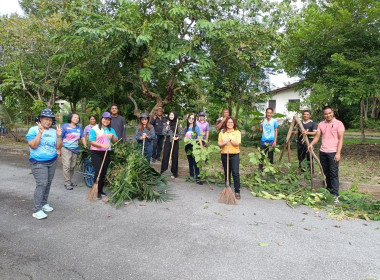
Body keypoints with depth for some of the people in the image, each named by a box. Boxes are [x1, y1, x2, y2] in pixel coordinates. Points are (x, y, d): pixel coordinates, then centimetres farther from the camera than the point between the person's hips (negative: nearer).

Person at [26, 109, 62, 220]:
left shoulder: (53, 131, 7)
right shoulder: (33, 130, -6)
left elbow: (58, 147, 3)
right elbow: (33, 146, -18)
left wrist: (59, 136, -10)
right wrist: (40, 133, -23)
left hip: (52, 162, 5)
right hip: (38, 163, -5)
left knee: (48, 183, 9)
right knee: (42, 184, -12)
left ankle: (44, 203, 23)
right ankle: (37, 210, -6)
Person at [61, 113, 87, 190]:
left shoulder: (79, 128, 14)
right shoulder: (65, 126, -1)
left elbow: (83, 138, 16)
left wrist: (86, 147, 8)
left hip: (75, 150, 5)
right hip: (66, 149, -5)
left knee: (72, 167, 9)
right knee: (67, 166, -8)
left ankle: (70, 181, 22)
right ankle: (67, 183, -2)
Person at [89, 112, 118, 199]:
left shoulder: (111, 130, 14)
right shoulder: (95, 129, -3)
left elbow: (115, 141, 7)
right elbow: (91, 141, -10)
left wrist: (112, 135, -13)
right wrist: (102, 145, -21)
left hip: (106, 153, 5)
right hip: (96, 153, -5)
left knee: (104, 172, 8)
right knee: (98, 172, -11)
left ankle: (101, 190, 20)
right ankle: (97, 192, -2)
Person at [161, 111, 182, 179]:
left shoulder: (177, 125, 3)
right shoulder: (167, 124, 6)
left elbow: (180, 135, 4)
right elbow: (163, 133, -2)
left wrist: (177, 138, -16)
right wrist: (167, 126, -10)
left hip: (175, 143, -1)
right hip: (168, 142, 1)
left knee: (174, 157, 4)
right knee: (165, 156, -1)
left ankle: (174, 173, 14)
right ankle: (163, 172, 8)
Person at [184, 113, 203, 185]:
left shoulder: (196, 127, -4)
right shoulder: (186, 128, 9)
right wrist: (185, 139, -5)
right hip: (188, 146, 5)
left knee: (195, 163, -9)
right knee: (190, 163, 12)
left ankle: (197, 178, -7)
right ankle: (191, 177, 22)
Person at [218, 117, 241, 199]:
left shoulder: (237, 132, 5)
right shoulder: (222, 133, 11)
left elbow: (237, 143, -7)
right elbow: (219, 144, 2)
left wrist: (230, 140, -22)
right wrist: (224, 143, -17)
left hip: (234, 155, -2)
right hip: (224, 155, 3)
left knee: (235, 173, -8)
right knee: (227, 173, 9)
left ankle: (237, 192, -2)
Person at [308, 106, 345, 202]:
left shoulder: (338, 123, -3)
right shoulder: (321, 124, 11)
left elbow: (341, 139, -7)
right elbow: (317, 137, 9)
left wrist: (338, 153, -15)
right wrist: (311, 144, -13)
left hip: (333, 153, -5)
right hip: (322, 152, 5)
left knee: (334, 174, -5)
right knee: (326, 173, 13)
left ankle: (335, 195, -2)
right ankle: (329, 190, 26)